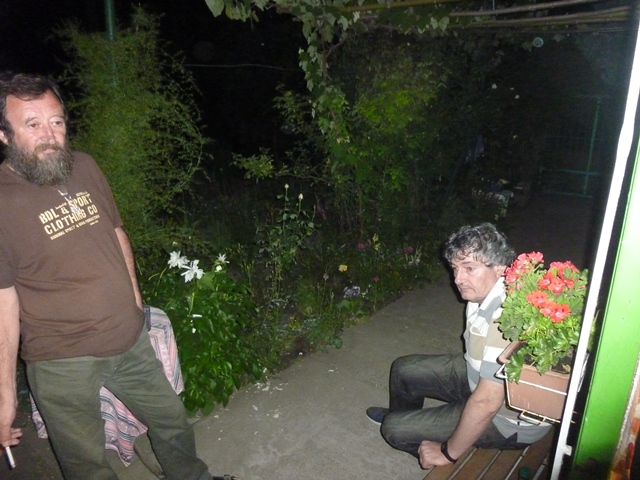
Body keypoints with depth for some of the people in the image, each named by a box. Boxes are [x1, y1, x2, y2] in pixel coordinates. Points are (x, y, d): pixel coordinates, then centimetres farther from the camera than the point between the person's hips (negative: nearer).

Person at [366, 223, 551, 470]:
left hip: (511, 419, -8)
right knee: (403, 368, 15)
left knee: (393, 429, -10)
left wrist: (448, 452, -21)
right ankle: (402, 415, 45)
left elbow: (486, 403, -33)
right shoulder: (483, 291, -9)